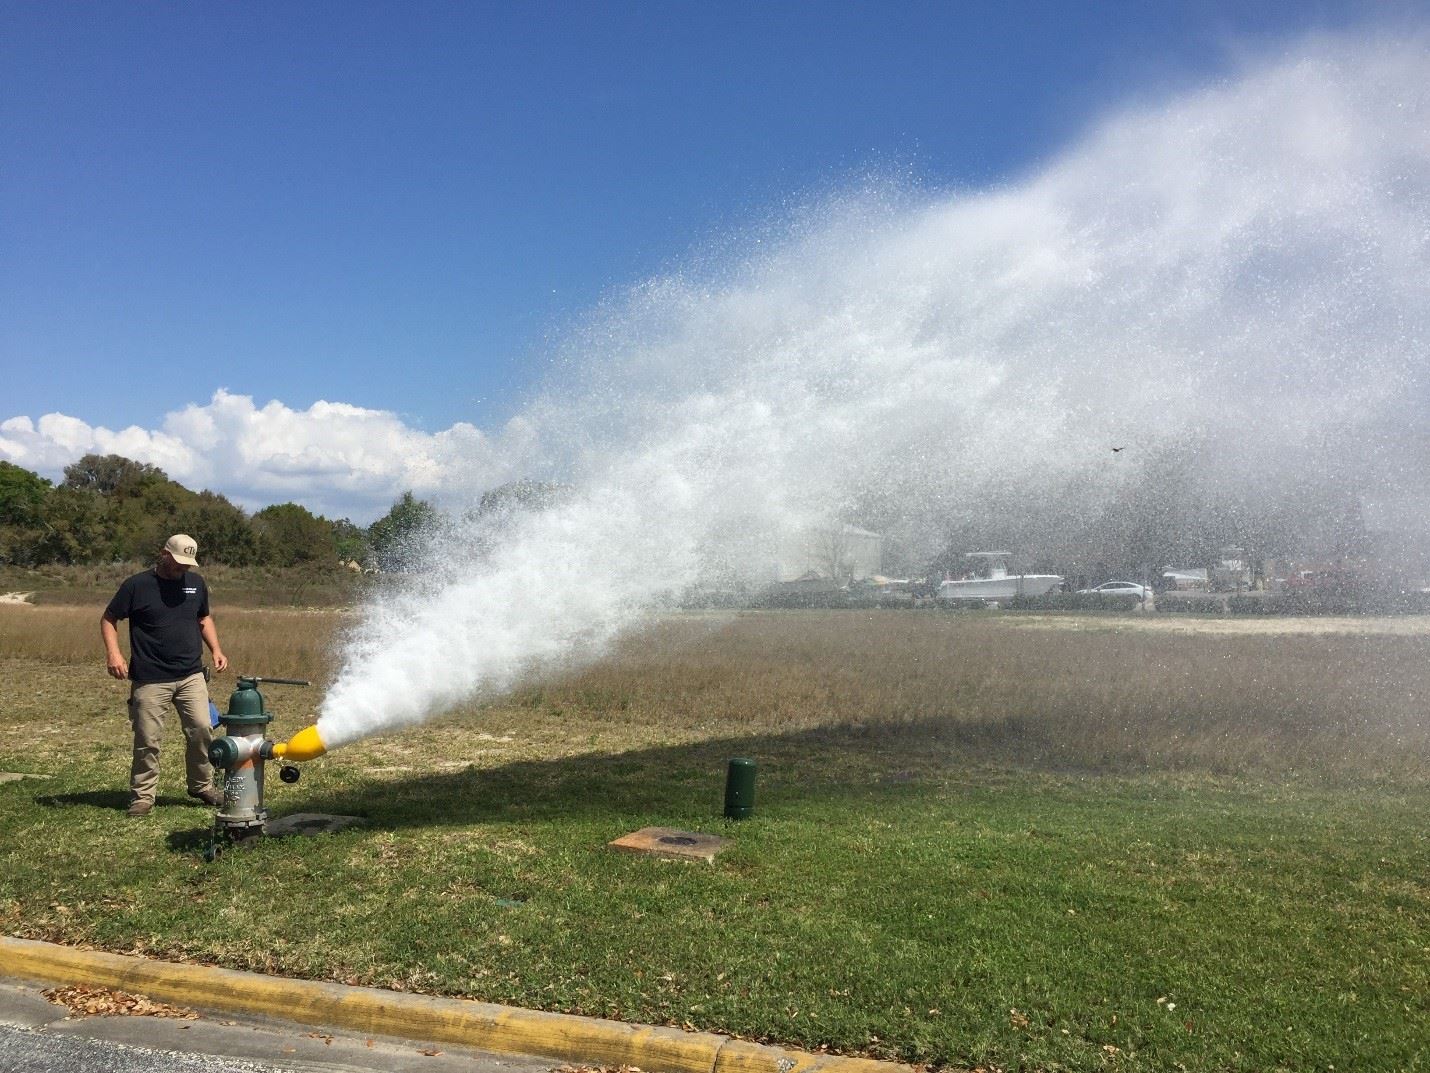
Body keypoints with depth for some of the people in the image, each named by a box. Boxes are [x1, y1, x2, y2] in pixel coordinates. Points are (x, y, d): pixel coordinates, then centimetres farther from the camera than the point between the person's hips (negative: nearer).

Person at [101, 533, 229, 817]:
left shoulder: (196, 583, 8)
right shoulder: (137, 585, -5)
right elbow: (108, 619, 0)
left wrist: (216, 649, 7)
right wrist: (113, 652, -15)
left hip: (191, 676, 3)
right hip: (150, 680, -3)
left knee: (202, 730, -2)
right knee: (147, 740, 2)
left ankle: (202, 785, 15)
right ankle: (142, 796, 16)